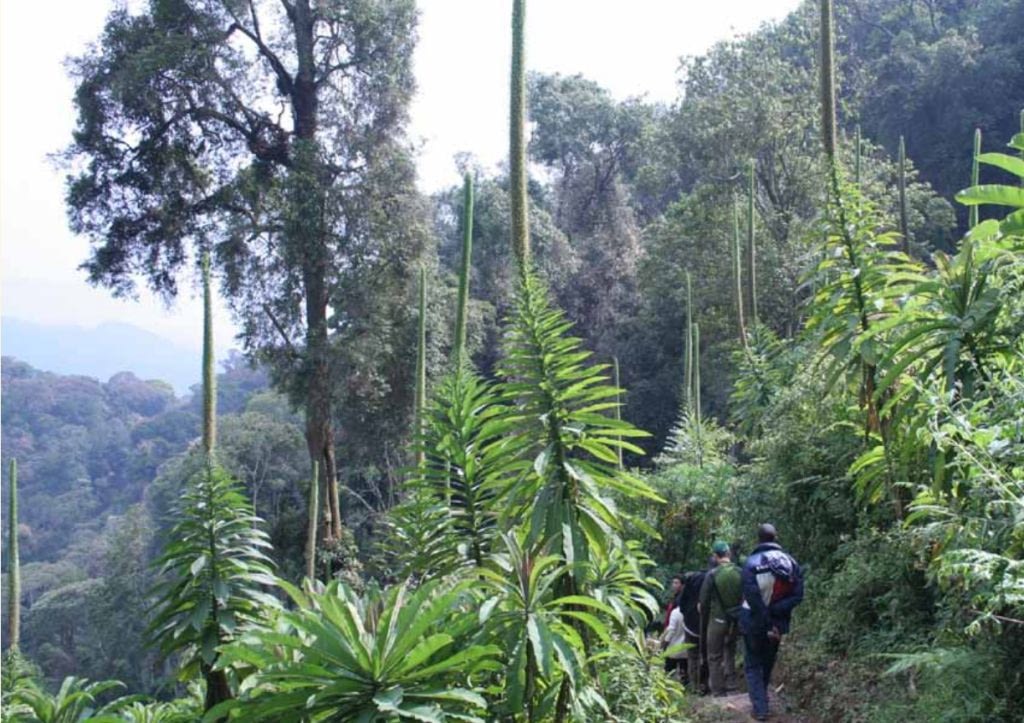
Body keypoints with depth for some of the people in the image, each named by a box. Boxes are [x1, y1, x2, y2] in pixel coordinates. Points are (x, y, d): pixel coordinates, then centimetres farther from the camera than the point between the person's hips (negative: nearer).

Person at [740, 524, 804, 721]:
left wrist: (766, 624, -16)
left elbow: (753, 599, -20)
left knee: (753, 666, 9)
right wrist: (776, 610, -13)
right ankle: (760, 701, 34)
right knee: (767, 663, 22)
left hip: (754, 623, -4)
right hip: (779, 622, 4)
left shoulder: (751, 563, -14)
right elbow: (797, 595, -9)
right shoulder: (790, 561, -3)